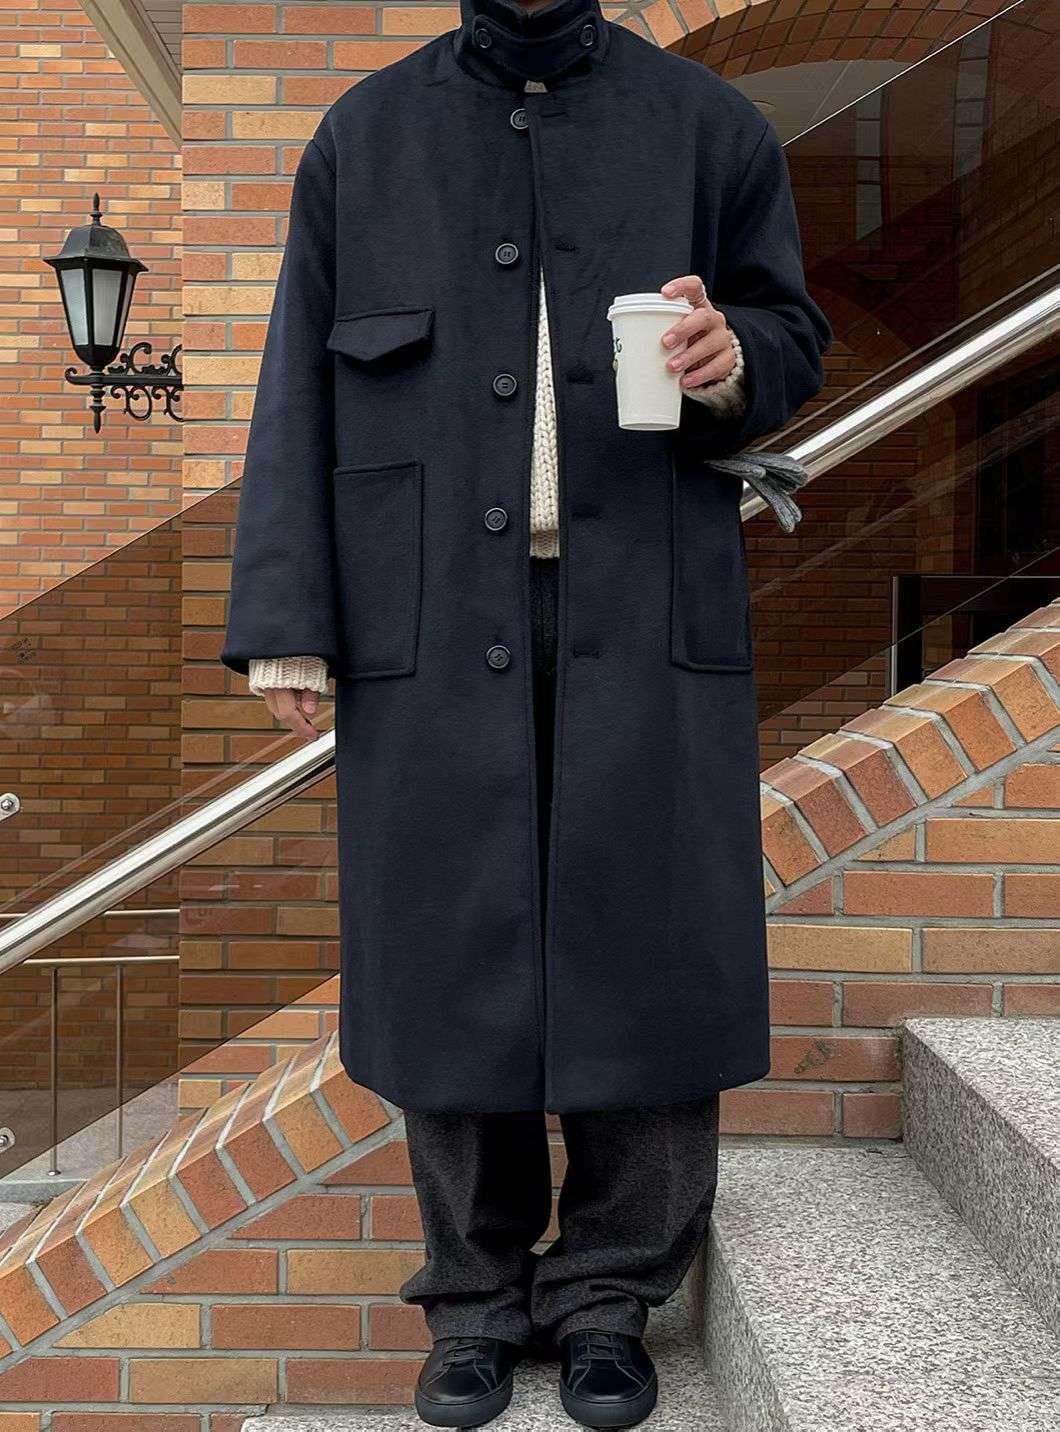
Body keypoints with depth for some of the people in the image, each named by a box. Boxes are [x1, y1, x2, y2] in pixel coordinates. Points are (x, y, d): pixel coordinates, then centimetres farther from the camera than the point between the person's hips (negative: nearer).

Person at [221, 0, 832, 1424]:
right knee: (450, 958, 3)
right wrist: (289, 625, 1)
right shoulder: (363, 137, 13)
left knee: (643, 955, 0)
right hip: (436, 619, 1)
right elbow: (299, 398, 9)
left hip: (647, 615, 0)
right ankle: (477, 1298, 20)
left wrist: (734, 361, -9)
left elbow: (796, 334, 17)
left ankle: (610, 1295, 19)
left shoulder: (708, 125, 13)